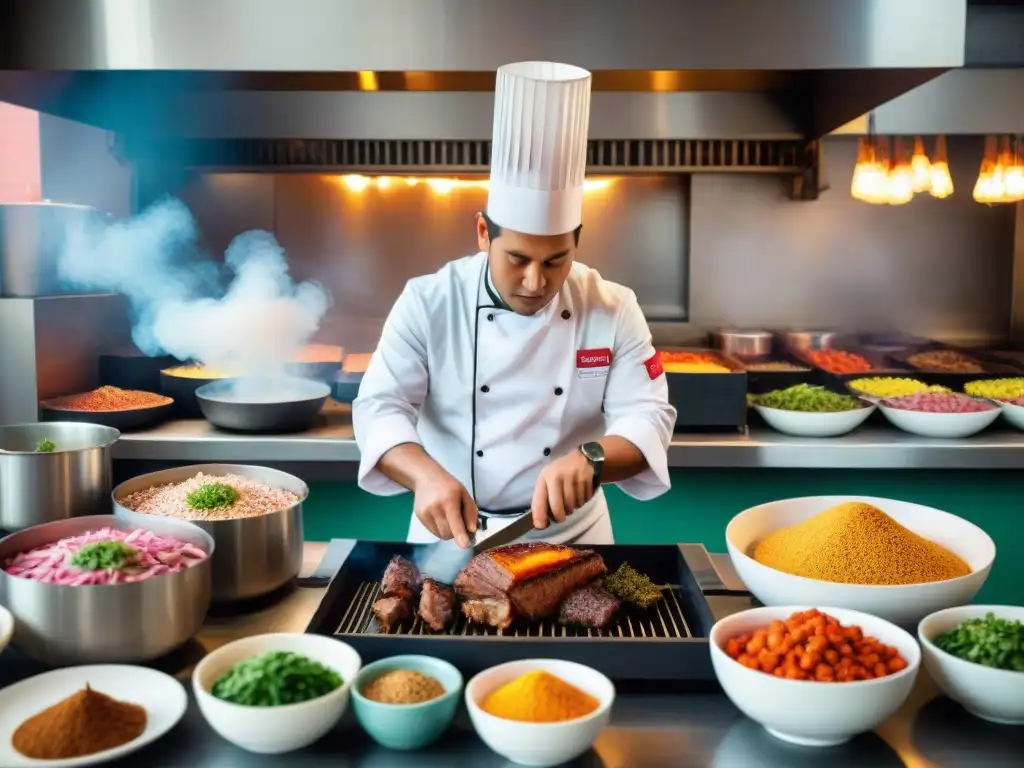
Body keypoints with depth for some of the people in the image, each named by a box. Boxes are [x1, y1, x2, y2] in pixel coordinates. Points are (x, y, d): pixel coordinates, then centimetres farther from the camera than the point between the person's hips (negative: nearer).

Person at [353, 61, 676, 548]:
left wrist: (591, 459, -32)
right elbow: (380, 407, -14)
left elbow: (648, 417, -11)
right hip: (452, 534, -1)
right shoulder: (428, 302, -10)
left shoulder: (614, 311, -7)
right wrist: (426, 475, -34)